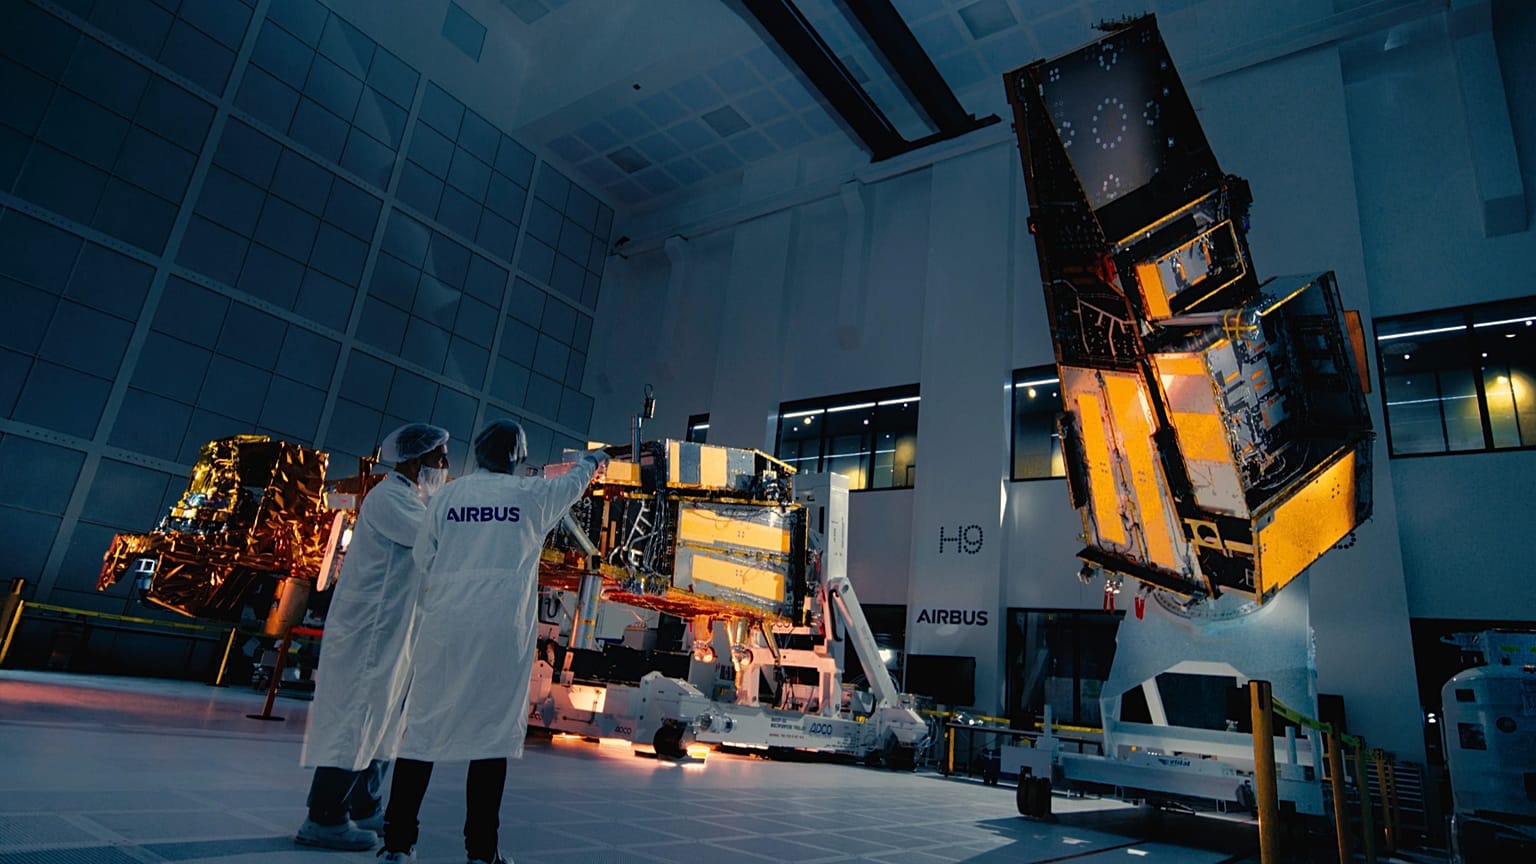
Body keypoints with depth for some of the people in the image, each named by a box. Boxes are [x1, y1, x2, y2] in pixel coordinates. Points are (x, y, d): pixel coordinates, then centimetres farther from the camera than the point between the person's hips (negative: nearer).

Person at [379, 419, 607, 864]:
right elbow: (573, 483, 23)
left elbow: (423, 558, 5)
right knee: (494, 731, 4)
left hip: (445, 623, 2)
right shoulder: (533, 494, 3)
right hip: (502, 626, -2)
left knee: (423, 725, 10)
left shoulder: (447, 495, 5)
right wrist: (590, 460, 44)